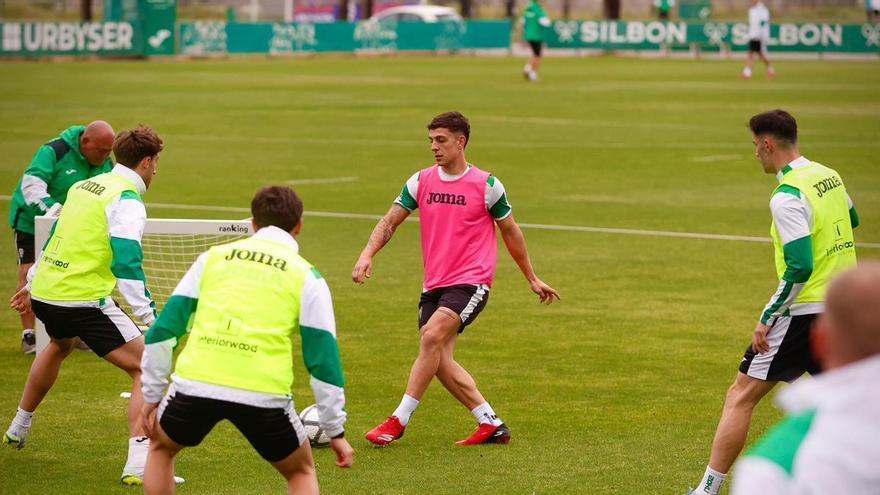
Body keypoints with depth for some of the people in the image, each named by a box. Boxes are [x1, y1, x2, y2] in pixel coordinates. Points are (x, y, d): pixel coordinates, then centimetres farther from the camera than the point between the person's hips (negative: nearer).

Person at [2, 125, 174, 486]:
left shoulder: (84, 186, 15)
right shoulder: (127, 200, -12)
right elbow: (126, 262, -21)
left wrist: (33, 284, 37)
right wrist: (150, 316, -21)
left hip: (44, 292, 9)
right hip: (83, 300, -9)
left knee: (59, 345, 40)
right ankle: (138, 464, -21)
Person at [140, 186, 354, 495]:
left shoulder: (213, 257, 18)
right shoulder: (306, 277, 11)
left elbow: (162, 330, 15)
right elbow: (323, 357, 8)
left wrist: (152, 396, 23)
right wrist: (336, 431, 14)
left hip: (195, 384, 1)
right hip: (263, 394, -1)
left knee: (161, 448, 32)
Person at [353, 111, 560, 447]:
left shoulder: (487, 185, -3)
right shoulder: (421, 181, 6)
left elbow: (511, 232, 8)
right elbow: (390, 221, 6)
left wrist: (532, 279, 15)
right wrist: (367, 254, -13)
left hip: (471, 283, -5)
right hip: (434, 285, 6)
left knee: (431, 336, -24)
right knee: (440, 362, -1)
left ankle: (399, 420, -19)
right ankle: (491, 425, 10)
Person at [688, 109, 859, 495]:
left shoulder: (788, 197, -17)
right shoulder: (830, 177, 7)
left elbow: (799, 268, -23)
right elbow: (851, 220, 28)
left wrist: (767, 319, -16)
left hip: (805, 312, -8)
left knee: (742, 394, -1)